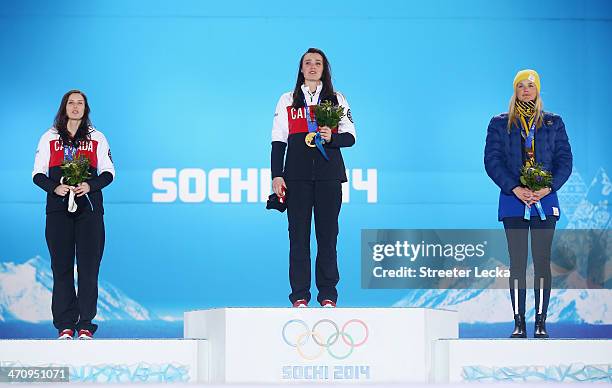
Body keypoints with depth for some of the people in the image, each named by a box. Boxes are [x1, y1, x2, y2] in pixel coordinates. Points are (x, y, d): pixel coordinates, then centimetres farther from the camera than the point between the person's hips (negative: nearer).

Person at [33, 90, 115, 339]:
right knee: (61, 267, -3)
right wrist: (55, 188, -11)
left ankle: (85, 325, -2)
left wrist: (90, 185, -10)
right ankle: (65, 326, 0)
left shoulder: (96, 138, 12)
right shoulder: (49, 138, 11)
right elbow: (38, 174, 8)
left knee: (88, 267, -5)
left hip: (89, 208, 0)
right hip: (58, 207, 0)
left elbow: (108, 173, 10)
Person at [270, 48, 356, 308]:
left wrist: (332, 137, -14)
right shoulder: (287, 101, 13)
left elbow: (350, 137, 8)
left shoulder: (337, 100, 12)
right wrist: (277, 176, -1)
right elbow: (278, 140, 9)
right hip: (297, 175, 0)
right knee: (298, 234, -3)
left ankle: (327, 294, 2)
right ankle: (299, 295, -1)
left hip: (329, 175, 0)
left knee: (327, 234, -2)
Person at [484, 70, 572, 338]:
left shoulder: (553, 123, 11)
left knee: (542, 260, -3)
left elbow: (564, 159, 6)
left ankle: (541, 323, -2)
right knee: (517, 261, -2)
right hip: (513, 200, 0)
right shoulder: (500, 124, 9)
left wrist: (549, 187, -11)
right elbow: (492, 160, 0)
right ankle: (519, 323, -1)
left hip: (545, 199, 0)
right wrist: (515, 189, -13)